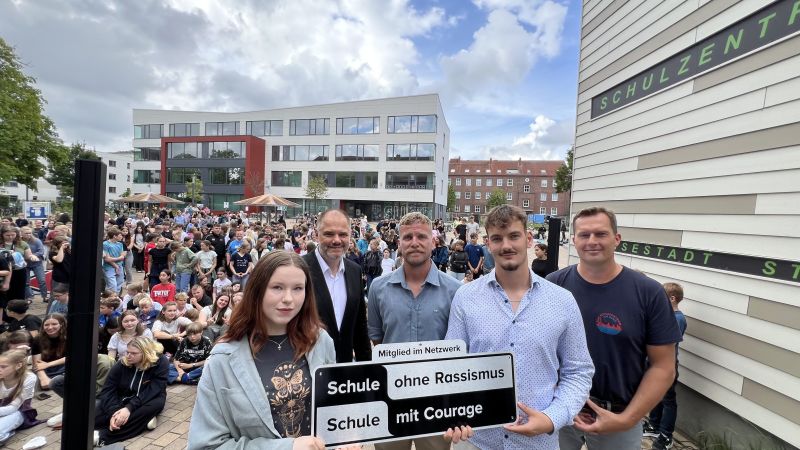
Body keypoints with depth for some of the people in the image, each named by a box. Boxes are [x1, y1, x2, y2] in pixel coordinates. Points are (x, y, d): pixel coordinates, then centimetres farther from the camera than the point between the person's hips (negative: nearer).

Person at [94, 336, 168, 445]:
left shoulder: (161, 363, -21)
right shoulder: (122, 363, -13)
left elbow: (152, 390, -27)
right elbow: (108, 390, -16)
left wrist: (129, 408, -39)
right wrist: (113, 413, -32)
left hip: (147, 400, -3)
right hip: (123, 399, 3)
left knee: (157, 403, -37)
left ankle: (102, 437, -36)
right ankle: (142, 419, -22)